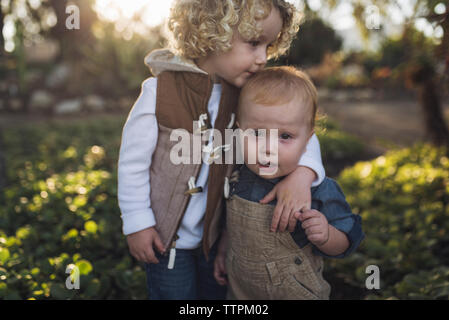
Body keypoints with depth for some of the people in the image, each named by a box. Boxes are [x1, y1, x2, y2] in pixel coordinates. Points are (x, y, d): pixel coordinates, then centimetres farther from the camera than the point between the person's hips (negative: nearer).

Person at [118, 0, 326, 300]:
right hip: (166, 236, -4)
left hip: (218, 233, 4)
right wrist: (137, 223, -11)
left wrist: (302, 173, -29)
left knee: (218, 292, 24)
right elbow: (133, 161, -14)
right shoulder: (160, 92, -21)